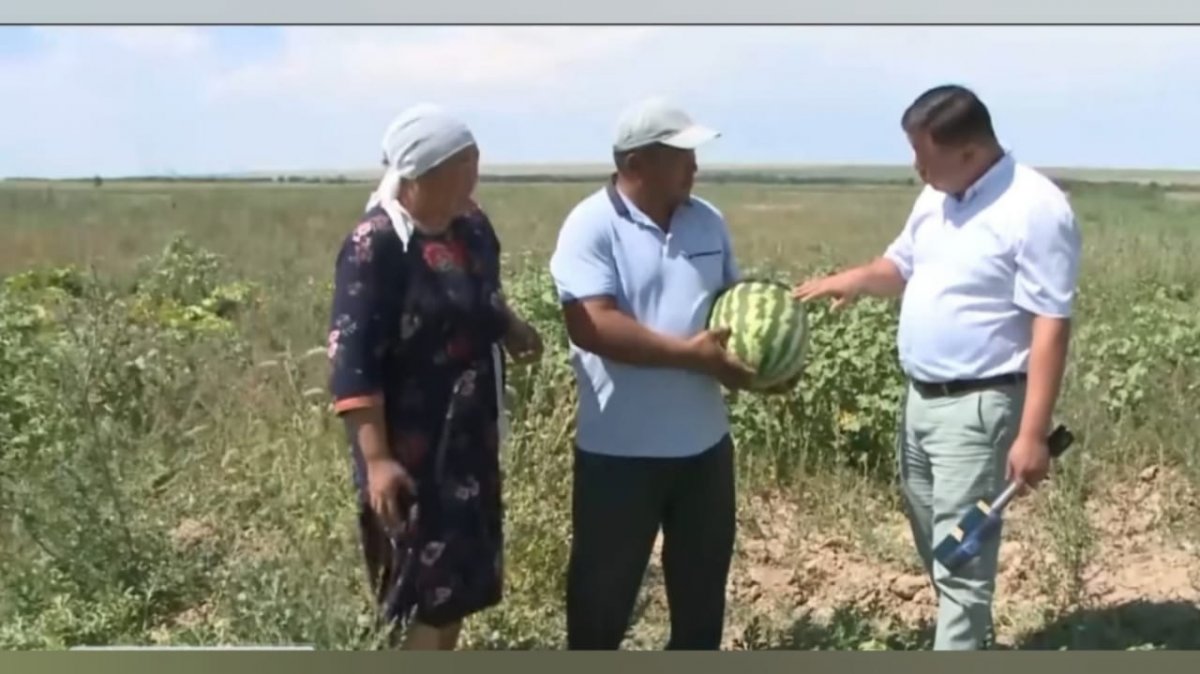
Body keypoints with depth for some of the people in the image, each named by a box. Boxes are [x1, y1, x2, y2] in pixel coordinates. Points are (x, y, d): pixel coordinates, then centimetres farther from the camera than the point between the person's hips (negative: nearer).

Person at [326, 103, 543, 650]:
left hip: (471, 435, 8)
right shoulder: (376, 246, -20)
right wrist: (377, 460, -26)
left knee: (466, 573, 17)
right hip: (411, 446, -8)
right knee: (432, 583, -1)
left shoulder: (473, 227, 3)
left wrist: (511, 327, -2)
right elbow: (352, 361, -21)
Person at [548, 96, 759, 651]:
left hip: (703, 441, 6)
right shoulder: (590, 226, -14)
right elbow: (591, 325, -24)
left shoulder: (707, 221, 6)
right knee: (604, 583, 10)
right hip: (619, 448, -6)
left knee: (703, 577, 19)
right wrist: (689, 353, -26)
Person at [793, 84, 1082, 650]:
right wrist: (854, 279, -3)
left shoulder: (1035, 209, -18)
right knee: (935, 544, 21)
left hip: (977, 407, -9)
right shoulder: (936, 198, 7)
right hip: (921, 398, 9)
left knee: (961, 558, -5)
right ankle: (971, 640, 39)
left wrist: (1033, 434, -23)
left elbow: (1051, 327, -20)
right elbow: (901, 266, 21)